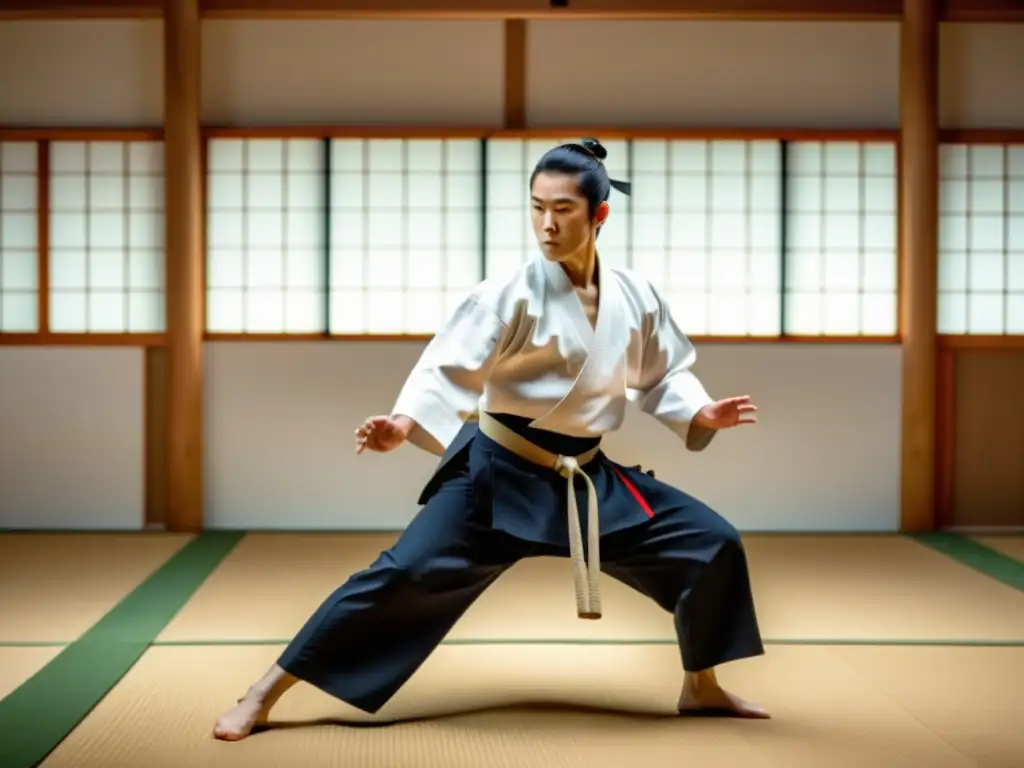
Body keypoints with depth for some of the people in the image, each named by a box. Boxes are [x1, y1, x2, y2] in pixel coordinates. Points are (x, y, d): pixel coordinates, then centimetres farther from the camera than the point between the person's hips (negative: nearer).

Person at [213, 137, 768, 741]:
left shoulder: (634, 296, -2)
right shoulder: (513, 295, -16)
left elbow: (662, 373, 12)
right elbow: (451, 368, -22)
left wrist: (700, 413, -6)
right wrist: (405, 423, -40)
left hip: (588, 480, 5)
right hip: (499, 475, -5)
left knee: (711, 544, 2)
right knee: (406, 575, -14)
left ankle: (701, 688, 24)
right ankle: (264, 696, -5)